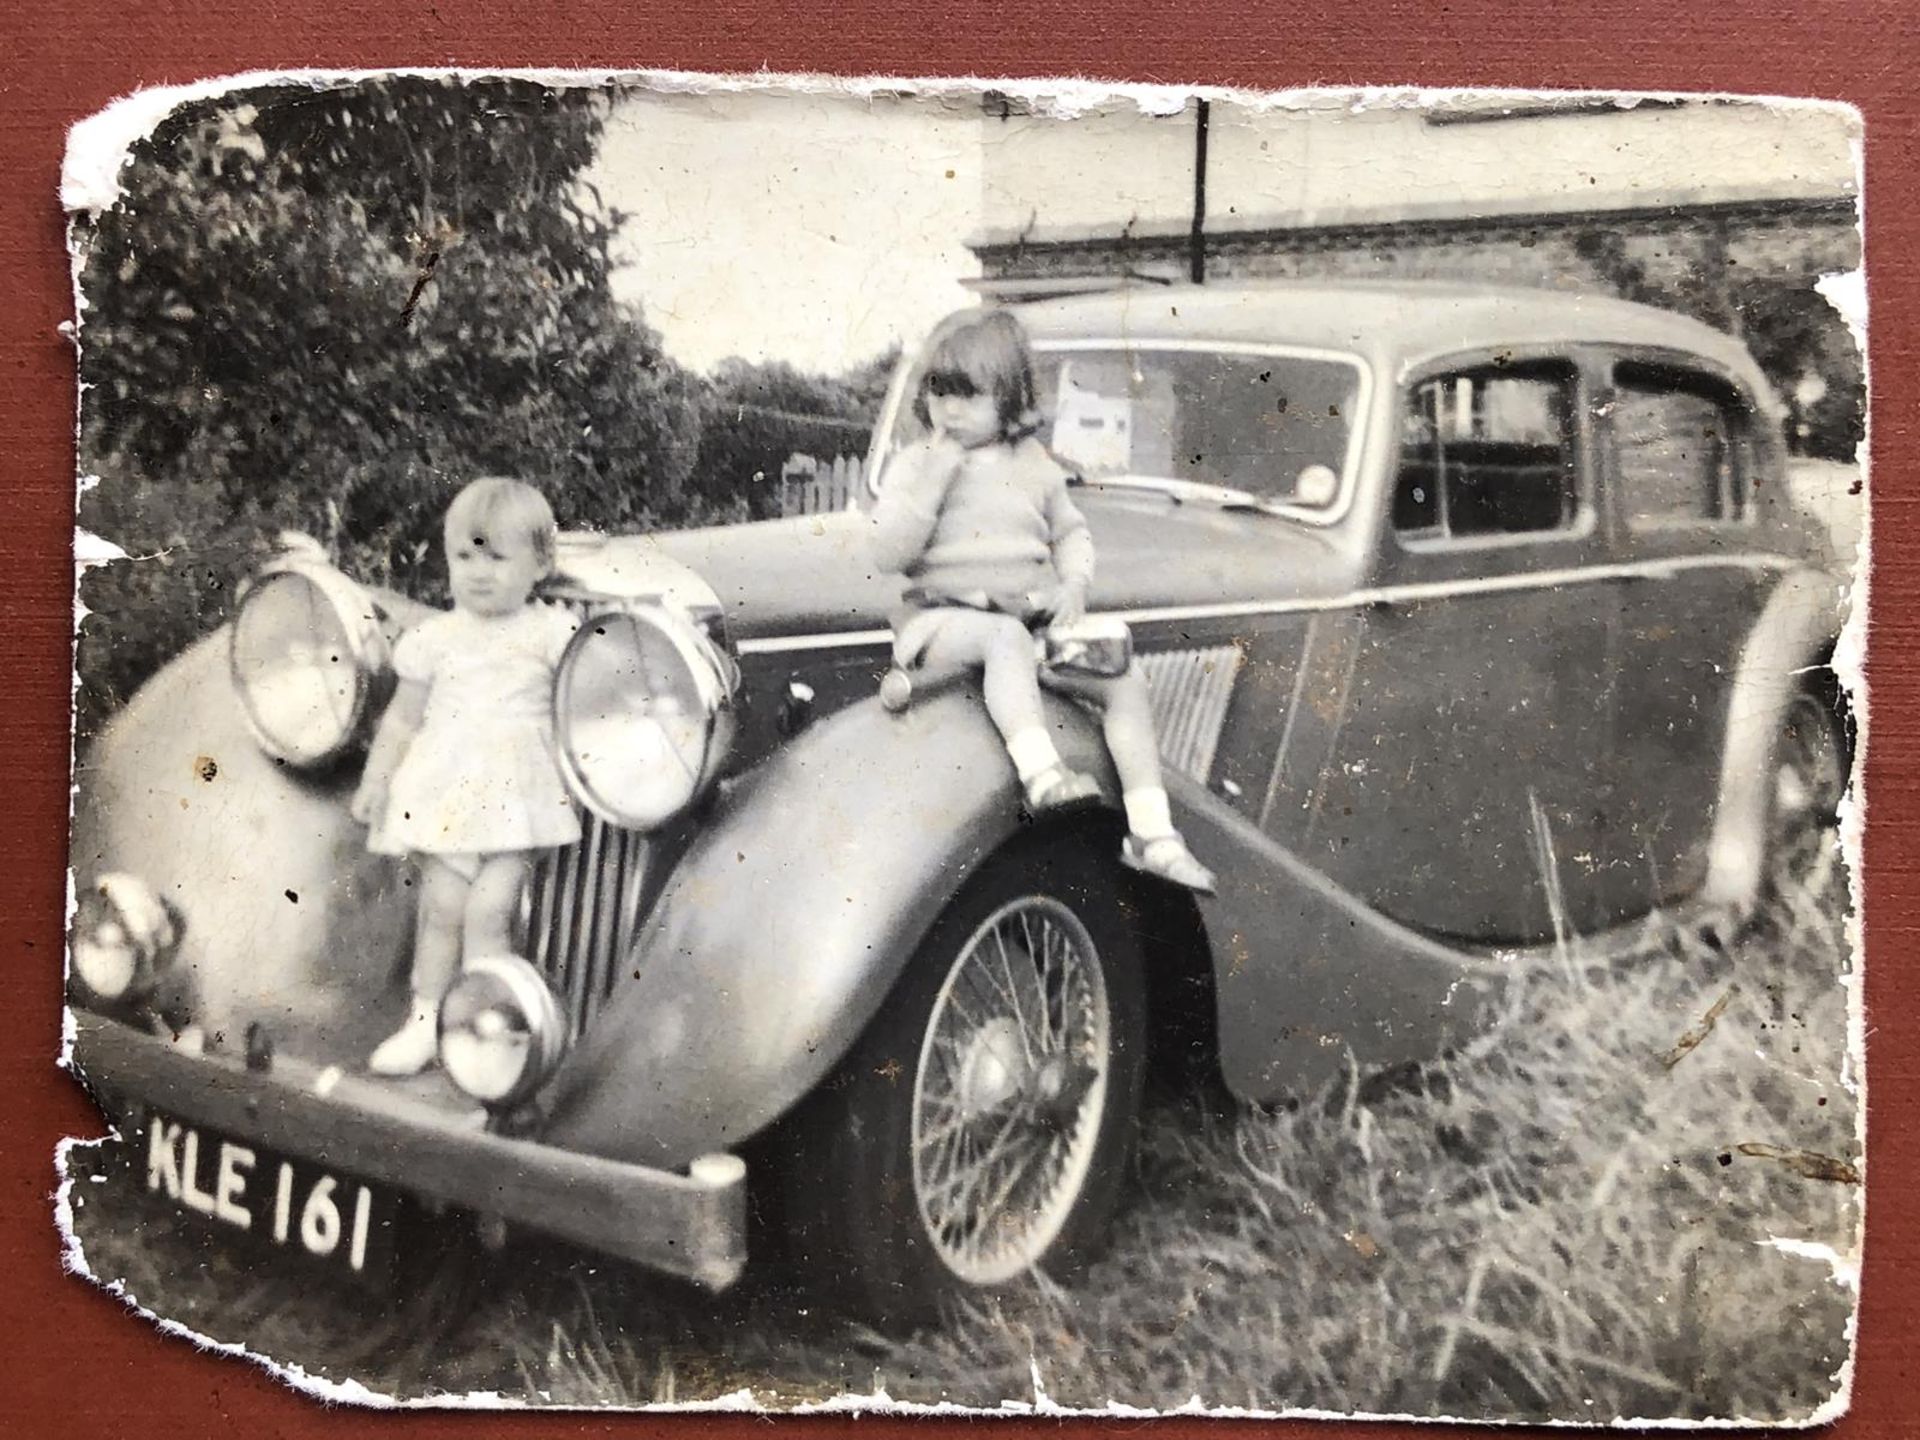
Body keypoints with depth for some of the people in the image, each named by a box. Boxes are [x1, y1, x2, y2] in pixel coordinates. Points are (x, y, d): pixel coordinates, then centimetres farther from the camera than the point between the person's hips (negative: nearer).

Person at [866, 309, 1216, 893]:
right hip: (945, 619, -4)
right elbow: (888, 551, -9)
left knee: (1128, 682, -13)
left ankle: (1152, 835, -14)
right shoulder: (915, 466, 3)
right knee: (1006, 637, -39)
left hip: (1034, 620, 4)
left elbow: (1071, 532, 26)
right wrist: (937, 472, -16)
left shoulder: (1036, 466, 13)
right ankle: (1040, 773, -54)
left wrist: (1074, 586, 4)